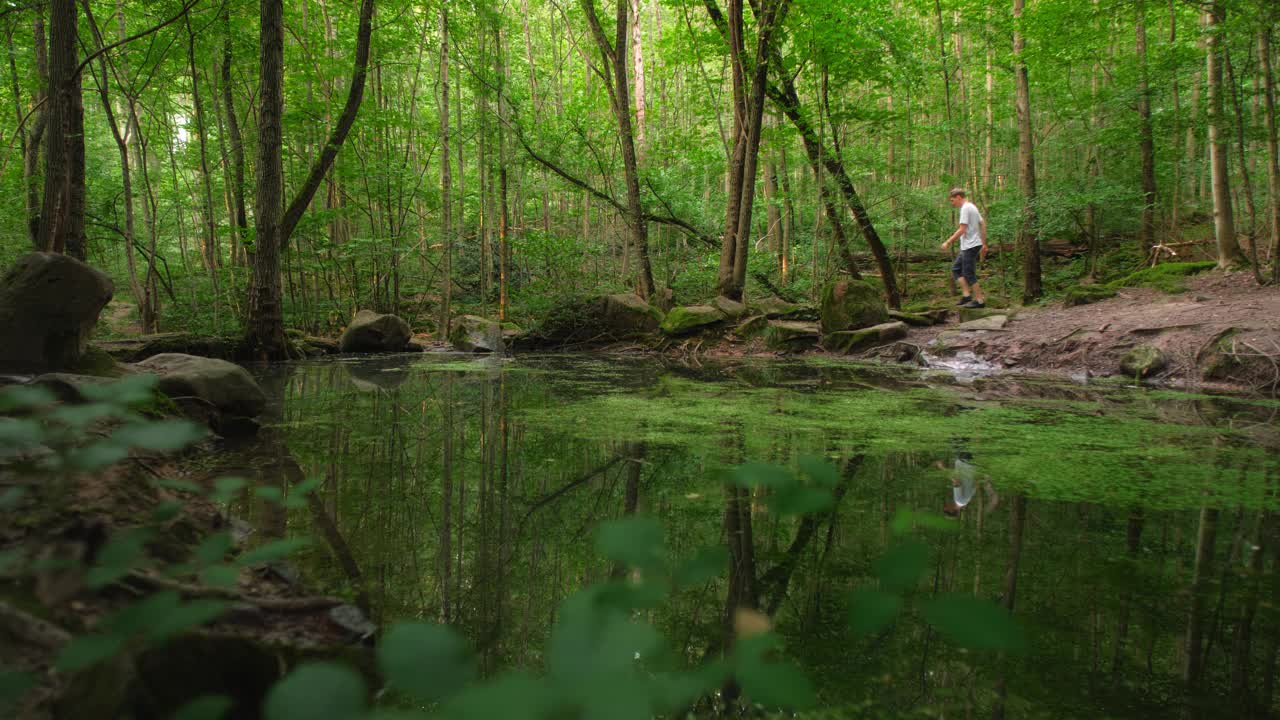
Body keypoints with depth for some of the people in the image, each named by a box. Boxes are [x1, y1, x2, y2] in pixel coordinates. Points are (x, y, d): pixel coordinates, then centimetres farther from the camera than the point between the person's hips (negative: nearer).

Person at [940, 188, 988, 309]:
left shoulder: (965, 208, -13)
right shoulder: (972, 207, 17)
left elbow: (962, 230, -19)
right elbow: (983, 225, 20)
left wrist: (948, 243, -14)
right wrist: (984, 244, 22)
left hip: (970, 246, -10)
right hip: (968, 246, 10)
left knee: (969, 273, -5)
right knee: (956, 269, 12)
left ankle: (980, 300, 0)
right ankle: (966, 294, 5)